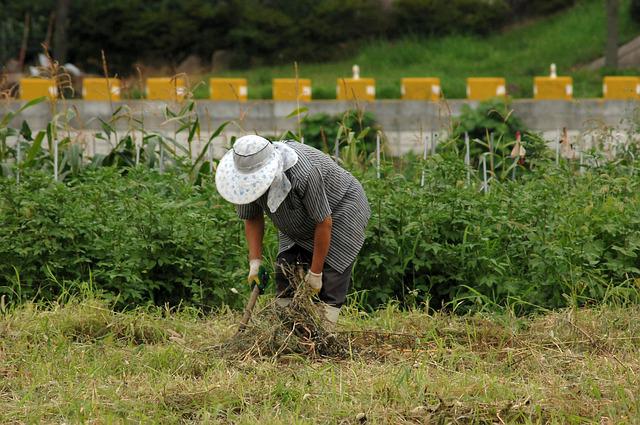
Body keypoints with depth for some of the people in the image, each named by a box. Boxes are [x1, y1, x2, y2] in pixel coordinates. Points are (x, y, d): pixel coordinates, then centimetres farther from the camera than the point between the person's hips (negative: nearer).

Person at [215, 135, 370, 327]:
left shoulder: (304, 174, -41)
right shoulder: (248, 176, -21)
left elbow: (324, 223, -32)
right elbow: (252, 218, -5)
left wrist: (315, 272, -24)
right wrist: (255, 261, -17)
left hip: (341, 208, -7)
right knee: (285, 270, -4)